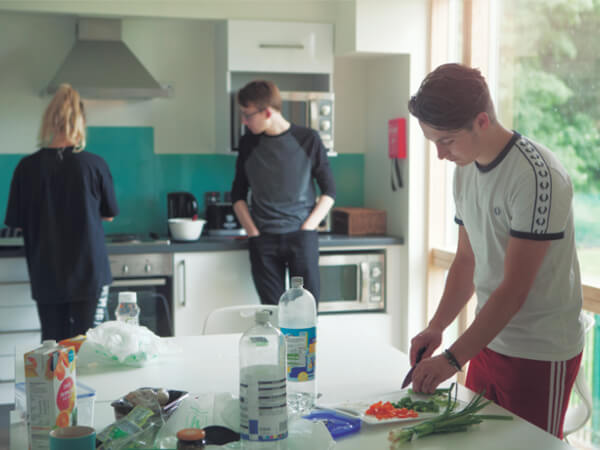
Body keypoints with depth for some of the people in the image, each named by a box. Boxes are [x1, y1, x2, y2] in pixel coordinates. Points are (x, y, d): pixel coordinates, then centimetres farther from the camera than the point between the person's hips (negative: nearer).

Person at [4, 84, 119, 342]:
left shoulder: (28, 167, -7)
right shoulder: (94, 165, -8)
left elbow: (17, 222, 1)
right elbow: (109, 214, 5)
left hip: (46, 274, 1)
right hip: (89, 270, -1)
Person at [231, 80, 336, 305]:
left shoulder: (307, 140, 0)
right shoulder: (248, 143, 7)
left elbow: (329, 191, 4)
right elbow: (238, 194, 14)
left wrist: (307, 228, -6)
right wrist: (253, 233, 2)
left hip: (301, 237, -2)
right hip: (263, 241, 2)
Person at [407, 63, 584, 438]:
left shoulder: (537, 175, -21)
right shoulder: (465, 171, 4)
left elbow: (514, 290, -23)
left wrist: (453, 359, -21)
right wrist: (436, 327, -2)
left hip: (541, 354, -7)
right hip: (488, 343, 7)